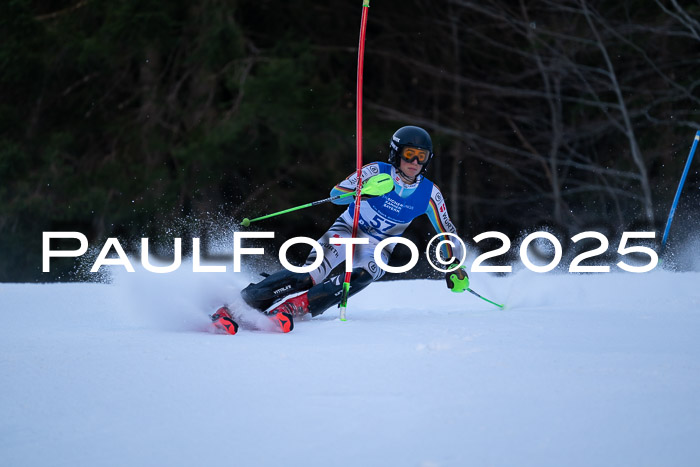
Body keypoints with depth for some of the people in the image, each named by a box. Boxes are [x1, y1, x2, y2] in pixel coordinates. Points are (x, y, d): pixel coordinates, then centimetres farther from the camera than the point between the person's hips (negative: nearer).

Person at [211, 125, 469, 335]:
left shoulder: (429, 194, -7)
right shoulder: (377, 172, -13)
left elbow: (447, 232, 5)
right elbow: (336, 193, -16)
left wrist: (455, 266, -7)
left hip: (377, 246, 2)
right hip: (348, 229, -2)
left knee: (364, 275, -34)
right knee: (312, 274, -28)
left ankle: (292, 306, -39)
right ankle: (242, 301, -31)